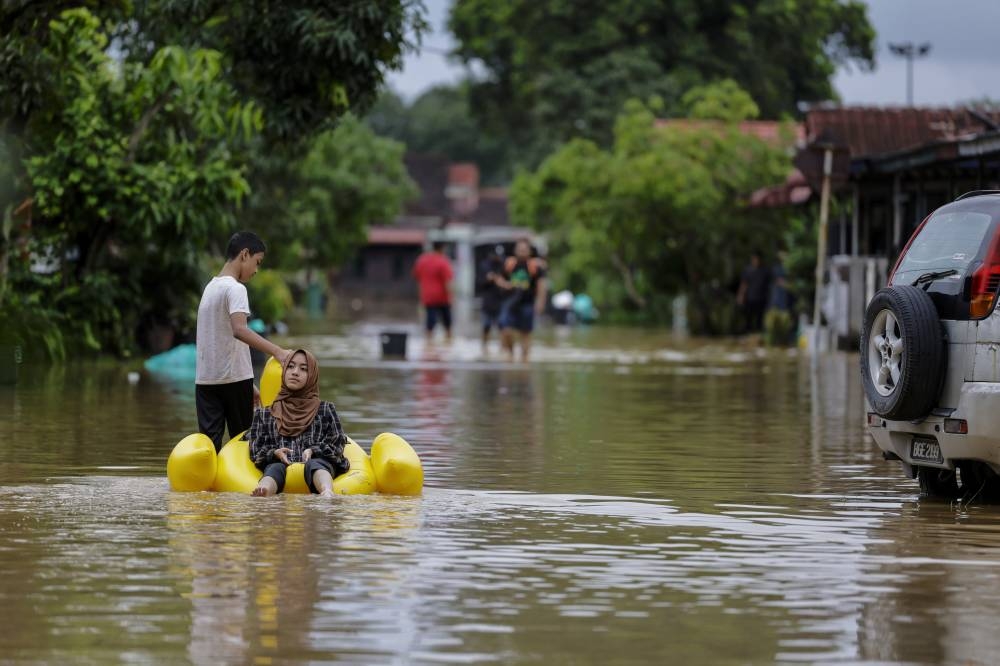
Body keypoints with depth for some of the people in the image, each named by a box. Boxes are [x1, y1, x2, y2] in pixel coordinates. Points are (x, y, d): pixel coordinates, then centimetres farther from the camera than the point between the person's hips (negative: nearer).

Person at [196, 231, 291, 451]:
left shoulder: (210, 287, 17)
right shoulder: (235, 289, -10)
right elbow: (239, 330, -28)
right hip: (233, 377, -7)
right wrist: (277, 352, -35)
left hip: (205, 378, 7)